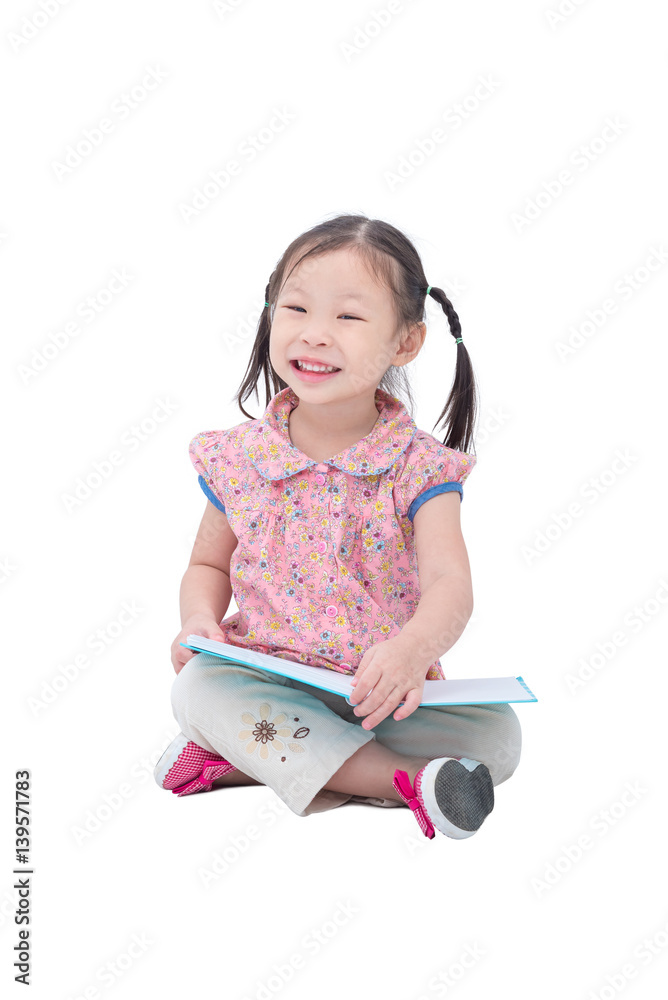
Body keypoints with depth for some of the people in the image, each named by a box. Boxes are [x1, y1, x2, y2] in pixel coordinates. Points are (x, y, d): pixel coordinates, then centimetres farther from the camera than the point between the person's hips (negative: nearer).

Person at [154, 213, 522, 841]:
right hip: (266, 683, 1)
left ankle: (251, 760, -23)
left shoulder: (418, 467, -9)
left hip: (383, 692, 0)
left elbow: (450, 585, -21)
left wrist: (412, 649, -44)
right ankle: (401, 778, -30)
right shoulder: (238, 459, -1)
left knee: (497, 735, -23)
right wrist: (200, 619, -11)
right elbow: (208, 564, 13)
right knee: (198, 688, -28)